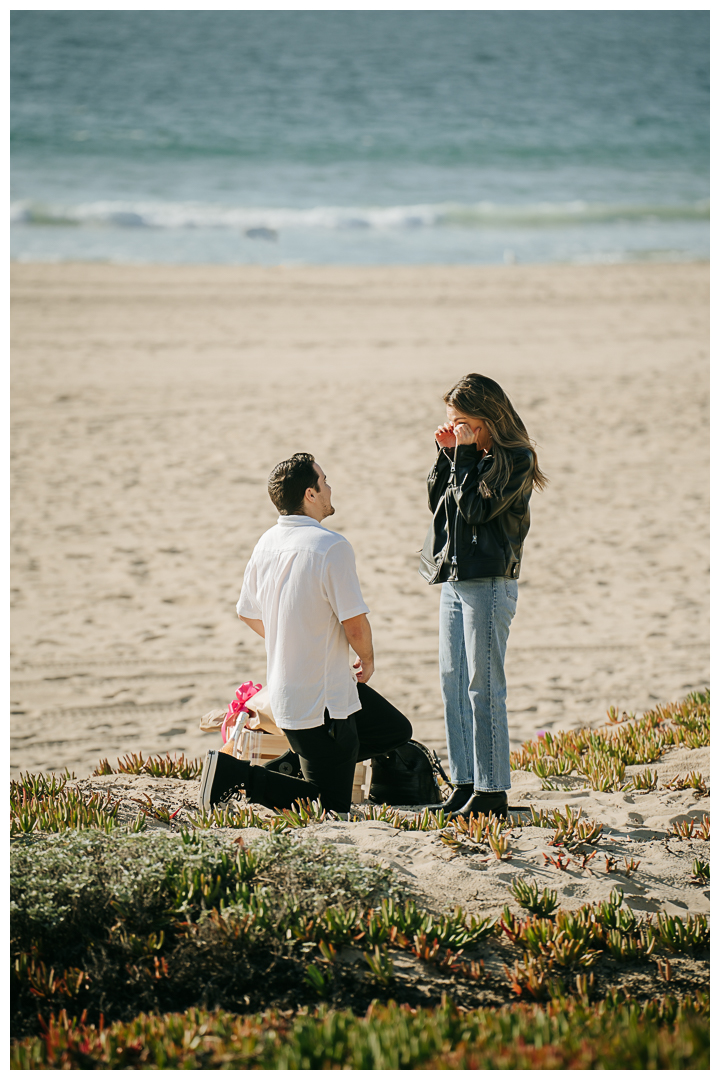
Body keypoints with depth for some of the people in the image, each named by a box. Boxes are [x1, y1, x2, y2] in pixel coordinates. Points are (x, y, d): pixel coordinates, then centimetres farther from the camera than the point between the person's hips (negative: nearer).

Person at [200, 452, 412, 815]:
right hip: (324, 700, -9)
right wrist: (367, 659, 0)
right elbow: (355, 622, -21)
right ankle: (239, 775, -8)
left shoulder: (266, 543, 3)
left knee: (396, 731, 22)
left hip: (285, 690, 9)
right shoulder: (331, 546, -22)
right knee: (332, 808, 2)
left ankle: (291, 764, 14)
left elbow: (248, 614, 13)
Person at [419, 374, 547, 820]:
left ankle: (492, 792, -2)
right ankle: (465, 783, 16)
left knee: (483, 687, -7)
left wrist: (464, 455, -13)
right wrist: (447, 454, 4)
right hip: (455, 579, 8)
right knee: (453, 683, 9)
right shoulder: (471, 455, 12)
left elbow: (476, 508, -17)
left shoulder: (515, 460, -10)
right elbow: (437, 501, 13)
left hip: (489, 584, -8)